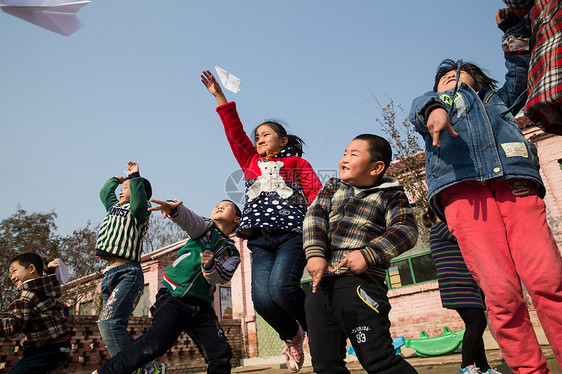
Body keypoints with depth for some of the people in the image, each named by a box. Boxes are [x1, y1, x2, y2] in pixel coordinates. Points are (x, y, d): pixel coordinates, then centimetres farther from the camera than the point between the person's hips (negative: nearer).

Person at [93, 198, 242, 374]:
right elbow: (188, 219, -14)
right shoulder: (205, 227, 10)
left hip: (201, 306, 3)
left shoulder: (232, 254, 13)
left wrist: (210, 266, -27)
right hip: (173, 298, -3)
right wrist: (174, 209, -37)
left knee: (222, 356, -9)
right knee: (156, 343, -24)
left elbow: (219, 278, -5)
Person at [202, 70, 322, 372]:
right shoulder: (251, 162, 27)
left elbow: (316, 195, 5)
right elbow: (235, 132, 21)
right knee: (262, 299, -14)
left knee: (281, 287, -26)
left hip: (292, 234, -3)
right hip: (260, 240, 3)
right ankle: (292, 336, 17)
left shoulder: (297, 163, 18)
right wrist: (219, 96, 19)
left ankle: (313, 329, 5)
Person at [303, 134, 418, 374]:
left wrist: (369, 254, -21)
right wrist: (315, 253, -10)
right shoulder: (333, 187, 20)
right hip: (321, 282, 6)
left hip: (359, 283, -6)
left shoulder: (390, 195, 5)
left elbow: (406, 229, -8)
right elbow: (314, 217, 6)